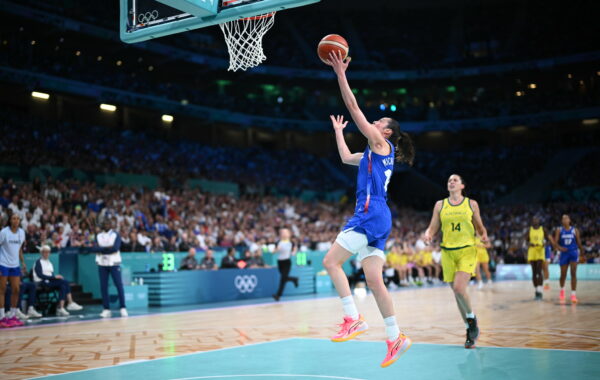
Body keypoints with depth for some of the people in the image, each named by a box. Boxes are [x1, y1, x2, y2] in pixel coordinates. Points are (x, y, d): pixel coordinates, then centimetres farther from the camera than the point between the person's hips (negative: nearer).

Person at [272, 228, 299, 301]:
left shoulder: (291, 242, 0)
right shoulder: (279, 242, 2)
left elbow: (295, 248, 17)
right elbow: (275, 251, 1)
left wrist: (293, 253, -2)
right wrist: (277, 249, -21)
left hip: (287, 262, -3)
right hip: (280, 261, 3)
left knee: (283, 278, -12)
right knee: (284, 277, 11)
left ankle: (278, 295, -11)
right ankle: (294, 279, 44)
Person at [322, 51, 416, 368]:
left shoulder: (381, 144, 0)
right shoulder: (375, 154, 24)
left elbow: (354, 108, -5)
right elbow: (346, 158, 39)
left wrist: (340, 74, -3)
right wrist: (338, 130, 47)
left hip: (371, 215, -9)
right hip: (373, 218, 9)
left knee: (331, 261, -11)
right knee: (374, 280, 5)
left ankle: (353, 319, -11)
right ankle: (396, 338, 6)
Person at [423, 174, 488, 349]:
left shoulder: (471, 204, 6)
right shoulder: (440, 205, 10)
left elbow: (480, 227, 12)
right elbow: (433, 228, 10)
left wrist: (484, 236, -9)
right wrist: (427, 235, -12)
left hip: (467, 250, -3)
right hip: (448, 252, 3)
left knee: (459, 288, -21)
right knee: (457, 292, 6)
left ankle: (472, 317, 7)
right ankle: (470, 330, 21)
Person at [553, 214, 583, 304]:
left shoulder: (575, 230, 1)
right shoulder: (559, 230, 1)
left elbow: (579, 242, 7)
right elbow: (555, 242, -6)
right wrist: (559, 247, -26)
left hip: (573, 253, -1)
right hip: (564, 253, 1)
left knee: (573, 273, -12)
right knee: (563, 274, 10)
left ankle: (573, 294, -13)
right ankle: (562, 290, 37)